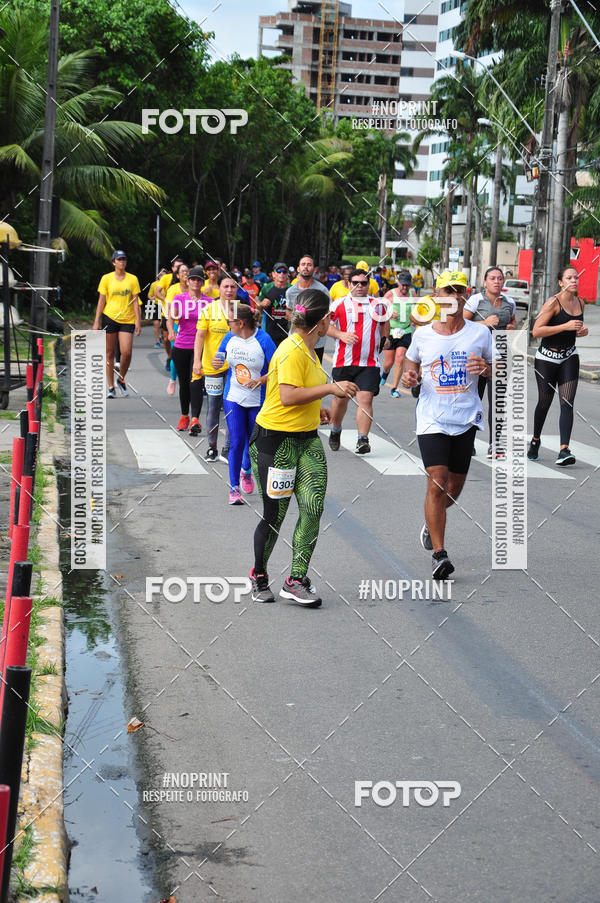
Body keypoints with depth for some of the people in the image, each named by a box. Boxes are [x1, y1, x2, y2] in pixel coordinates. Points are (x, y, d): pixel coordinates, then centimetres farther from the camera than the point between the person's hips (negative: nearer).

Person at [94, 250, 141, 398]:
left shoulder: (133, 279, 5)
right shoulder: (106, 278, 4)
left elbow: (135, 301, 5)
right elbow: (101, 301, 5)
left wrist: (138, 320, -3)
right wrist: (96, 321, 1)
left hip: (127, 320, 0)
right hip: (109, 318, 0)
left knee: (126, 352, -11)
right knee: (109, 353, 2)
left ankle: (121, 380, 15)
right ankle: (111, 387, 9)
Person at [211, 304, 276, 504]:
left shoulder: (263, 340, -13)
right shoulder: (229, 338, 0)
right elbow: (219, 359, 14)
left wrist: (259, 381, -24)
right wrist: (216, 363, -9)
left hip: (258, 400, -2)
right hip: (233, 398, 2)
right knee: (236, 441, -7)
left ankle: (246, 471, 44)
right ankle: (234, 488, 1)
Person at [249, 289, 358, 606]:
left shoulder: (307, 349, 12)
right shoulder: (292, 351, -18)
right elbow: (286, 396, -26)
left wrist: (315, 408, 20)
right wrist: (330, 388, -23)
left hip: (307, 440, 9)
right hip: (276, 440, -8)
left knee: (313, 508, -6)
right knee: (274, 515, 2)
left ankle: (296, 580, 0)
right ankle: (259, 576, 24)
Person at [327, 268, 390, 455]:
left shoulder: (378, 305, 10)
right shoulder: (340, 304, 2)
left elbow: (385, 322, 29)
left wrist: (384, 338, 15)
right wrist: (341, 334, -16)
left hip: (369, 363, 0)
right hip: (343, 362, 0)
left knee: (365, 398, -13)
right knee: (341, 398, 11)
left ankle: (362, 440, -16)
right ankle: (335, 431, 36)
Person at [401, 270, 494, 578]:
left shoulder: (480, 333, 0)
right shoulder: (422, 334, 1)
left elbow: (495, 368, 9)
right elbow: (411, 361, 18)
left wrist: (485, 369, -14)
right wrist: (409, 377, -4)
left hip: (466, 419, 2)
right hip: (432, 419, -2)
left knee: (454, 488, 11)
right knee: (437, 484, -14)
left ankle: (431, 523, 44)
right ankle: (439, 554, -7)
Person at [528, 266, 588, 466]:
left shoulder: (580, 303, 6)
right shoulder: (553, 303, -14)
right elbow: (536, 331, -21)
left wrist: (582, 331, 1)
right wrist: (566, 326, -26)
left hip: (569, 358, 4)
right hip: (547, 358, -4)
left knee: (567, 403, -11)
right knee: (544, 402, 10)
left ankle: (564, 451, -19)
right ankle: (535, 440, 36)